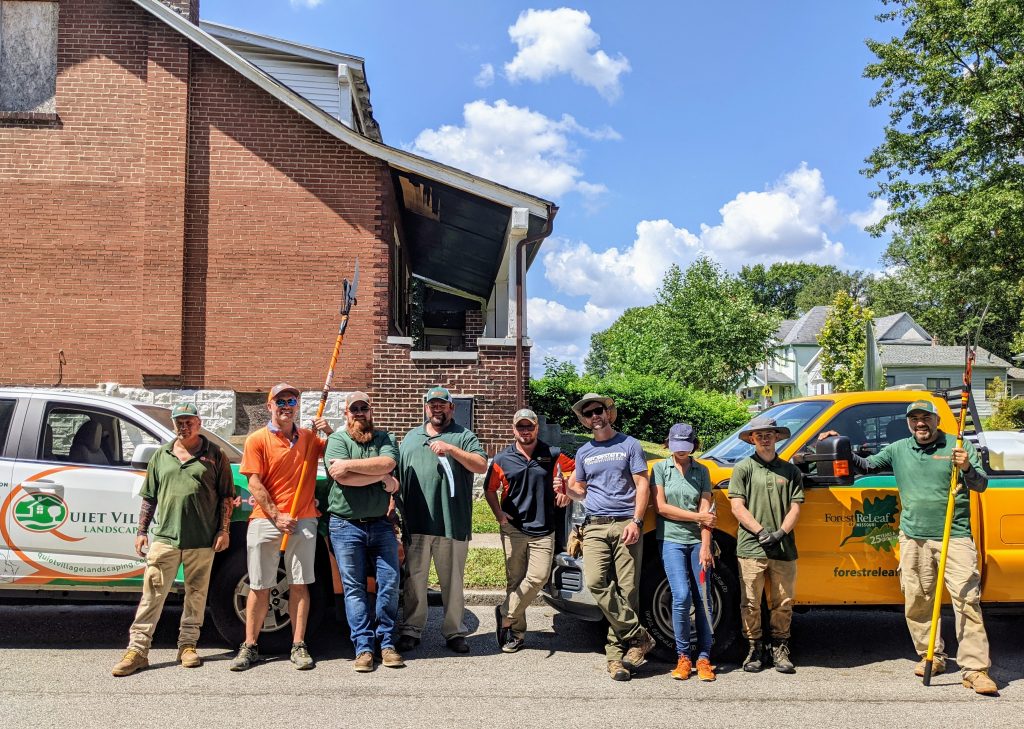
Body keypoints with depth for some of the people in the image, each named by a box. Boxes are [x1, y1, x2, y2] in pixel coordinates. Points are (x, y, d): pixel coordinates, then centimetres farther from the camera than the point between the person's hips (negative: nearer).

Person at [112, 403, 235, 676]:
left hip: (201, 540, -1)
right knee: (152, 594, -1)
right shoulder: (161, 455, 13)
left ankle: (188, 646, 19)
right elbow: (149, 497, 16)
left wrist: (223, 530, -3)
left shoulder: (214, 455, 4)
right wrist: (141, 531, 11)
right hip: (164, 538, 2)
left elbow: (227, 496, 4)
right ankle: (137, 649, 5)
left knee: (196, 594, 7)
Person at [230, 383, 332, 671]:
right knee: (259, 587, 4)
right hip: (265, 520, -2)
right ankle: (250, 647, 13)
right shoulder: (257, 440, 1)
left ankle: (298, 646, 10)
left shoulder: (310, 438, 9)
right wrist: (277, 516, -11)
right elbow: (254, 485, -4)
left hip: (303, 521, 2)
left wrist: (330, 432, -6)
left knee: (299, 585, 3)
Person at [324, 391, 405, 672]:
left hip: (380, 523, 2)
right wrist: (382, 478, -10)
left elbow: (388, 463, -13)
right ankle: (363, 647, 7)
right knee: (354, 587, 1)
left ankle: (386, 643, 12)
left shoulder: (384, 438, 9)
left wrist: (349, 464, -16)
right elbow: (342, 477, -15)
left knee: (390, 582, 1)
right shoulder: (337, 439, 2)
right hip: (346, 525, -2)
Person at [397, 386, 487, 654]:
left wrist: (452, 449, -18)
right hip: (415, 523, 3)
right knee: (414, 579, 6)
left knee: (453, 582, 5)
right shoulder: (411, 437, 18)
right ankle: (411, 629, 17)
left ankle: (454, 631, 16)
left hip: (452, 524, -2)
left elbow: (481, 465, -8)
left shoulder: (463, 436, 6)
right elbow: (397, 475, 20)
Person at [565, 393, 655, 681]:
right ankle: (639, 636, -9)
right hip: (595, 526, 3)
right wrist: (567, 488, 3)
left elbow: (642, 485, 2)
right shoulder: (584, 452, 19)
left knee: (626, 590, -6)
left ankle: (616, 653, 2)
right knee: (595, 582, -18)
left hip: (626, 525, -3)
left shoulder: (629, 444, 8)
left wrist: (636, 522, -9)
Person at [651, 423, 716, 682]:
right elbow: (661, 507, -3)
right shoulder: (661, 468, 5)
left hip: (697, 541, 2)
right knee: (681, 597, -12)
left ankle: (704, 658, 8)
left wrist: (705, 546, -9)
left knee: (703, 598, 0)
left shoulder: (702, 471, 10)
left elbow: (706, 509, 2)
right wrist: (697, 517, -5)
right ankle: (683, 657, 2)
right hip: (671, 540, -2)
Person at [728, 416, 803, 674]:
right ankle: (755, 648, 16)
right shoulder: (743, 468, 6)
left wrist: (780, 532, -9)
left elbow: (795, 508, 7)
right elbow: (737, 507, -1)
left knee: (783, 603, 7)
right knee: (751, 603, 1)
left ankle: (780, 648, 21)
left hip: (784, 549, 2)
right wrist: (761, 531, -11)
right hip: (751, 548, -2)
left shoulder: (790, 470, 13)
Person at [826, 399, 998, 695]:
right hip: (913, 538, 4)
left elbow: (981, 484, -1)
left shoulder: (960, 447, 2)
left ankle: (975, 669, -6)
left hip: (955, 537, -3)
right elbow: (866, 465, 19)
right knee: (916, 602, 7)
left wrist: (967, 468, -21)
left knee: (967, 600, -9)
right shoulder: (898, 450, 12)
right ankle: (932, 657, 22)